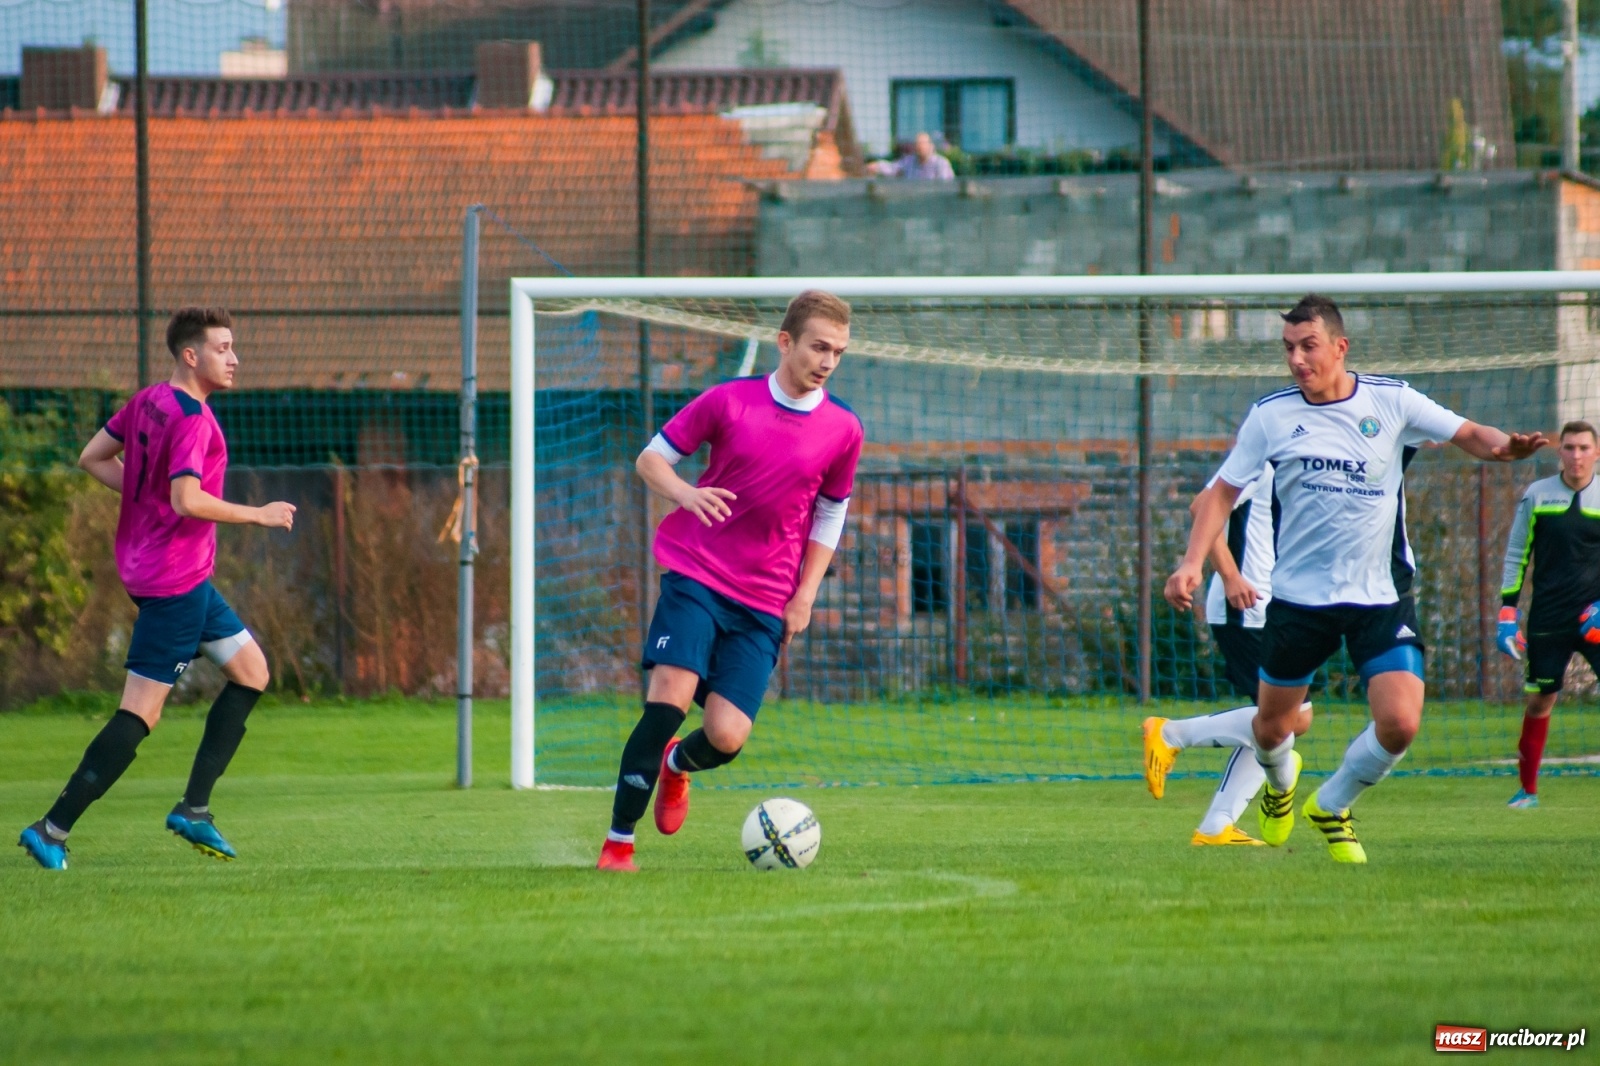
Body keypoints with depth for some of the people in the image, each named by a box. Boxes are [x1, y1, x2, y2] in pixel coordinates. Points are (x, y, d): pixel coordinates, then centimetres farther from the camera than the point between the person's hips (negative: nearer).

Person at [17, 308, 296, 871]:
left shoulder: (148, 402, 9)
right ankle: (53, 829, -8)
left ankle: (194, 808, 13)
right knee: (141, 713, -8)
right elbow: (188, 500, -28)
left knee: (251, 670, 16)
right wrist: (259, 515, -17)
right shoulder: (191, 419, -19)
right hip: (176, 580, -10)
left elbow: (92, 458, 16)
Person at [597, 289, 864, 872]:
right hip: (696, 575, -2)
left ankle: (676, 765, 30)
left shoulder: (843, 430, 3)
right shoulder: (729, 401, -3)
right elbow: (651, 458, 4)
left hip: (764, 603, 2)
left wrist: (805, 595, 5)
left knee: (727, 736, -9)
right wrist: (687, 494, -18)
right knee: (669, 697, -20)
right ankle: (618, 842, -11)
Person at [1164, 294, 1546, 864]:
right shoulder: (1270, 415, -3)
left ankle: (1331, 806, 14)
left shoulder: (1391, 401, -4)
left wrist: (1502, 445, -22)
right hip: (1298, 597, 1)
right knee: (1271, 729, 9)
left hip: (1381, 597, -1)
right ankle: (1280, 784, 48)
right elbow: (1223, 491, 4)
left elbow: (1466, 434, 1)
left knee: (1400, 724, -15)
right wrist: (1192, 562, -9)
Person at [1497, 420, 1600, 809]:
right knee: (1539, 701, 2)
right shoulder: (1536, 496, 3)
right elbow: (1516, 555, 8)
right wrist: (1507, 613, 3)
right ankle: (1528, 788, 15)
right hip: (1547, 620, 0)